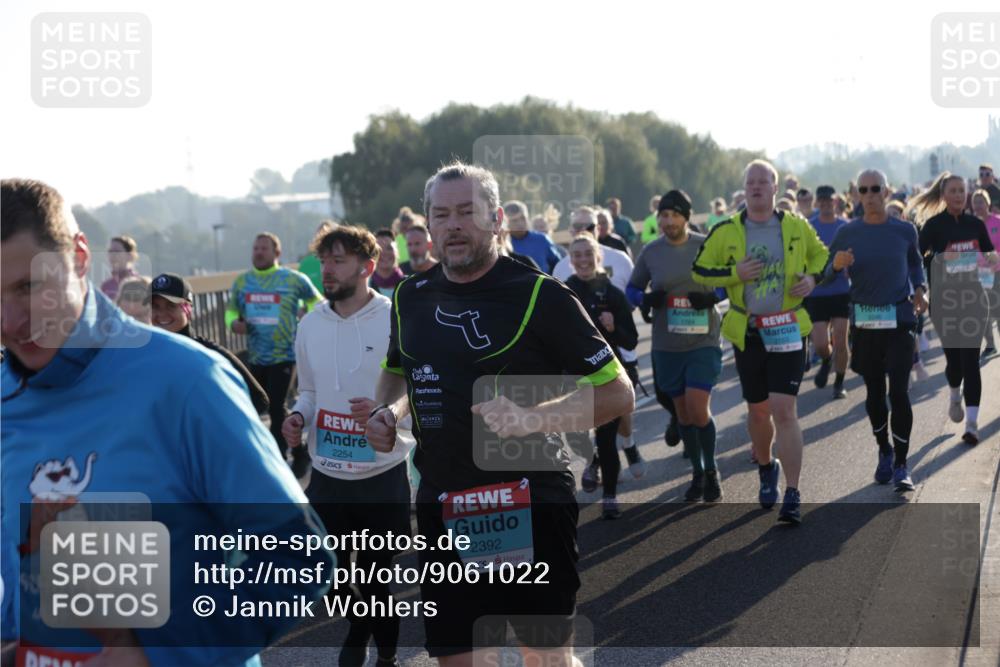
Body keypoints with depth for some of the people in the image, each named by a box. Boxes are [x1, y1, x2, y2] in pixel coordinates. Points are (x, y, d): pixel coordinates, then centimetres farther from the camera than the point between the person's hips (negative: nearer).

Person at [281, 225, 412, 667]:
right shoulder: (310, 324, 3)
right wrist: (298, 416, -5)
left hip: (383, 473, -4)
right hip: (327, 472, 4)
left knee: (377, 575, 7)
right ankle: (359, 631, 42)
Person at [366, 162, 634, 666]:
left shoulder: (537, 295, -9)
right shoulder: (412, 297, 7)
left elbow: (617, 393, -10)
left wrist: (531, 419, -23)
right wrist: (388, 410, 4)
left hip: (530, 504, -5)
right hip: (443, 507, 5)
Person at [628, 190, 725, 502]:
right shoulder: (650, 252, 0)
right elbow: (632, 289, 10)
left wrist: (713, 296, -15)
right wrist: (646, 299, -12)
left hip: (704, 340, -3)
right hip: (667, 345, 3)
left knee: (698, 409, -12)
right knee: (683, 412, 10)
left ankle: (711, 470, 11)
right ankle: (697, 472, 28)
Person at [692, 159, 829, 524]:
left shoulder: (797, 227, 2)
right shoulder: (726, 231, -1)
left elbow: (821, 255, 17)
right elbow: (700, 271, 2)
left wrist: (811, 278, -4)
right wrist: (735, 273, -14)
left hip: (788, 331, -1)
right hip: (747, 332, 2)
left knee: (784, 410, -12)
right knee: (758, 410, 12)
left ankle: (792, 495, -8)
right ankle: (766, 469, 41)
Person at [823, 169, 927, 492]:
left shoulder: (904, 231, 1)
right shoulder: (847, 233, 0)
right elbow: (826, 273, 2)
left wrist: (919, 290, 1)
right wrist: (837, 265, -20)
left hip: (899, 320, -1)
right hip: (864, 322, 2)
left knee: (899, 392, -10)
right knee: (874, 392, 11)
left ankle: (901, 465, -3)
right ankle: (884, 452, 32)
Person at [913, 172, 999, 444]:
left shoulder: (976, 224, 6)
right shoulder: (934, 225, -4)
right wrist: (939, 258, -27)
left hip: (973, 298, 2)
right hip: (944, 300, -2)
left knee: (970, 359, -6)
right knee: (954, 357, 5)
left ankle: (972, 422, -9)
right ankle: (955, 397, 40)